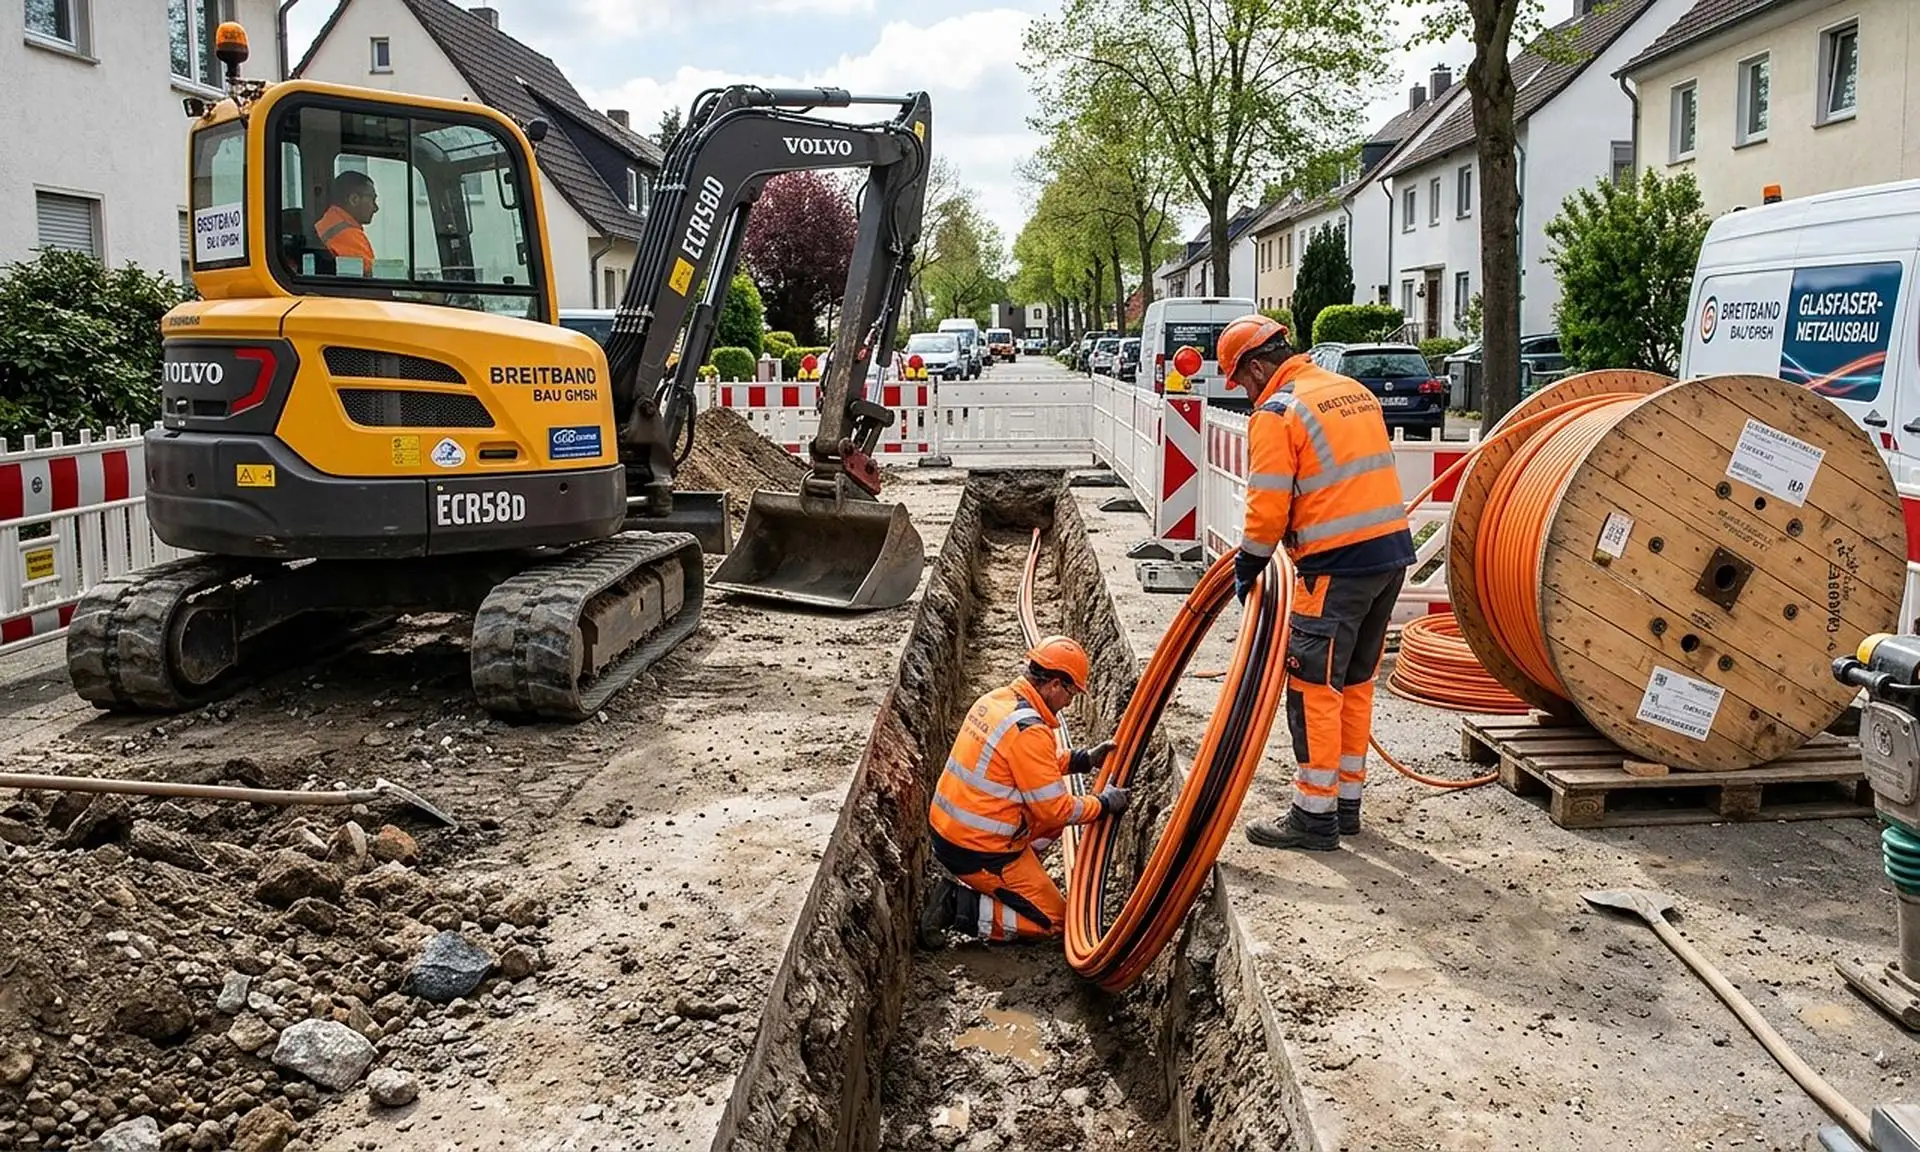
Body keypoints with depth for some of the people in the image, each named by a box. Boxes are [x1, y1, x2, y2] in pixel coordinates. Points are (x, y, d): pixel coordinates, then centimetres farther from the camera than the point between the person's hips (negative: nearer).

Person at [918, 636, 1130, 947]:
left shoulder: (995, 699, 4)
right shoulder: (1029, 731, -23)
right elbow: (1055, 810, -18)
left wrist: (1083, 760, 15)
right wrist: (1104, 804, -2)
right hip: (979, 853, -9)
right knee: (1055, 922, 4)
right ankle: (958, 906, -6)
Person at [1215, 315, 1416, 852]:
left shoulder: (1276, 412, -9)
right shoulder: (1354, 390, 16)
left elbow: (1268, 506, -12)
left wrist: (1247, 567, 3)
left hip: (1338, 566, -9)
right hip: (1393, 550, 9)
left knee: (1315, 690, 0)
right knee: (1356, 685, 17)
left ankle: (1314, 817, 5)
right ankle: (1346, 803, 26)